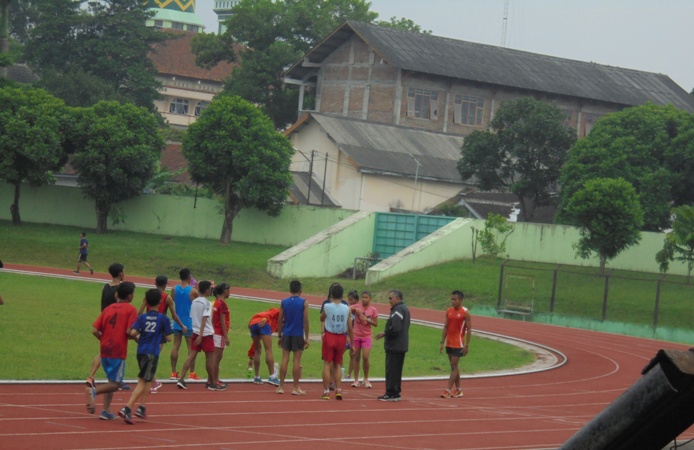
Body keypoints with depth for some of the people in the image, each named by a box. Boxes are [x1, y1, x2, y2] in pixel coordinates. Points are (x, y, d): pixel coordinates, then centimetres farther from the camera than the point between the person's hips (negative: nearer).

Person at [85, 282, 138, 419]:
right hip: (118, 352, -6)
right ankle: (94, 390, -24)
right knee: (115, 384, 1)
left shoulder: (108, 309, 11)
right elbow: (129, 331, -16)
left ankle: (106, 411, 12)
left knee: (111, 381, 20)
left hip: (104, 350, 6)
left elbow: (95, 331, 4)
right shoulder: (131, 310, -5)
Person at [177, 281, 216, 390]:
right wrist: (200, 336, -24)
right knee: (210, 358, 7)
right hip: (206, 333, -6)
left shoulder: (194, 302, 9)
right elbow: (204, 319, -19)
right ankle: (210, 382, 15)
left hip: (195, 332, 6)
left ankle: (181, 379, -10)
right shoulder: (207, 303, -13)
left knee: (191, 356, 2)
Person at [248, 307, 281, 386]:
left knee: (258, 350, 20)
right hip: (263, 324, -6)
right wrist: (265, 319, -17)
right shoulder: (277, 312, 29)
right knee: (269, 350, -5)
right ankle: (272, 377, -11)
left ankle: (257, 377, 21)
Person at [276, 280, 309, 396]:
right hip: (298, 335, -3)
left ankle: (281, 386, 5)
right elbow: (305, 320, -6)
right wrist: (306, 337, -1)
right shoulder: (304, 302, -3)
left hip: (286, 334, 3)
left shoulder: (284, 302, 5)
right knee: (297, 360, 0)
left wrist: (279, 335, 13)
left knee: (285, 359, 6)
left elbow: (280, 320, 6)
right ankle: (295, 388, 1)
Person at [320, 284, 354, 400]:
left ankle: (326, 392, -1)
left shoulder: (327, 307, -6)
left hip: (329, 336, -2)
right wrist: (352, 344, 10)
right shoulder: (347, 309, -1)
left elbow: (321, 319, 14)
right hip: (341, 338, 2)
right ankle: (338, 391, 7)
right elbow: (350, 328, 2)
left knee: (327, 364, 3)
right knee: (337, 365, 15)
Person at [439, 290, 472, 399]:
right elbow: (445, 327, 12)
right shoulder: (449, 311, 8)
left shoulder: (465, 312, -9)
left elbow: (469, 329, -9)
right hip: (449, 343, 7)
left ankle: (448, 390, -10)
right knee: (454, 366, 11)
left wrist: (467, 345, -14)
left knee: (454, 366, -8)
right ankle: (458, 389, 18)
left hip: (458, 344, -7)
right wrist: (442, 342, 7)